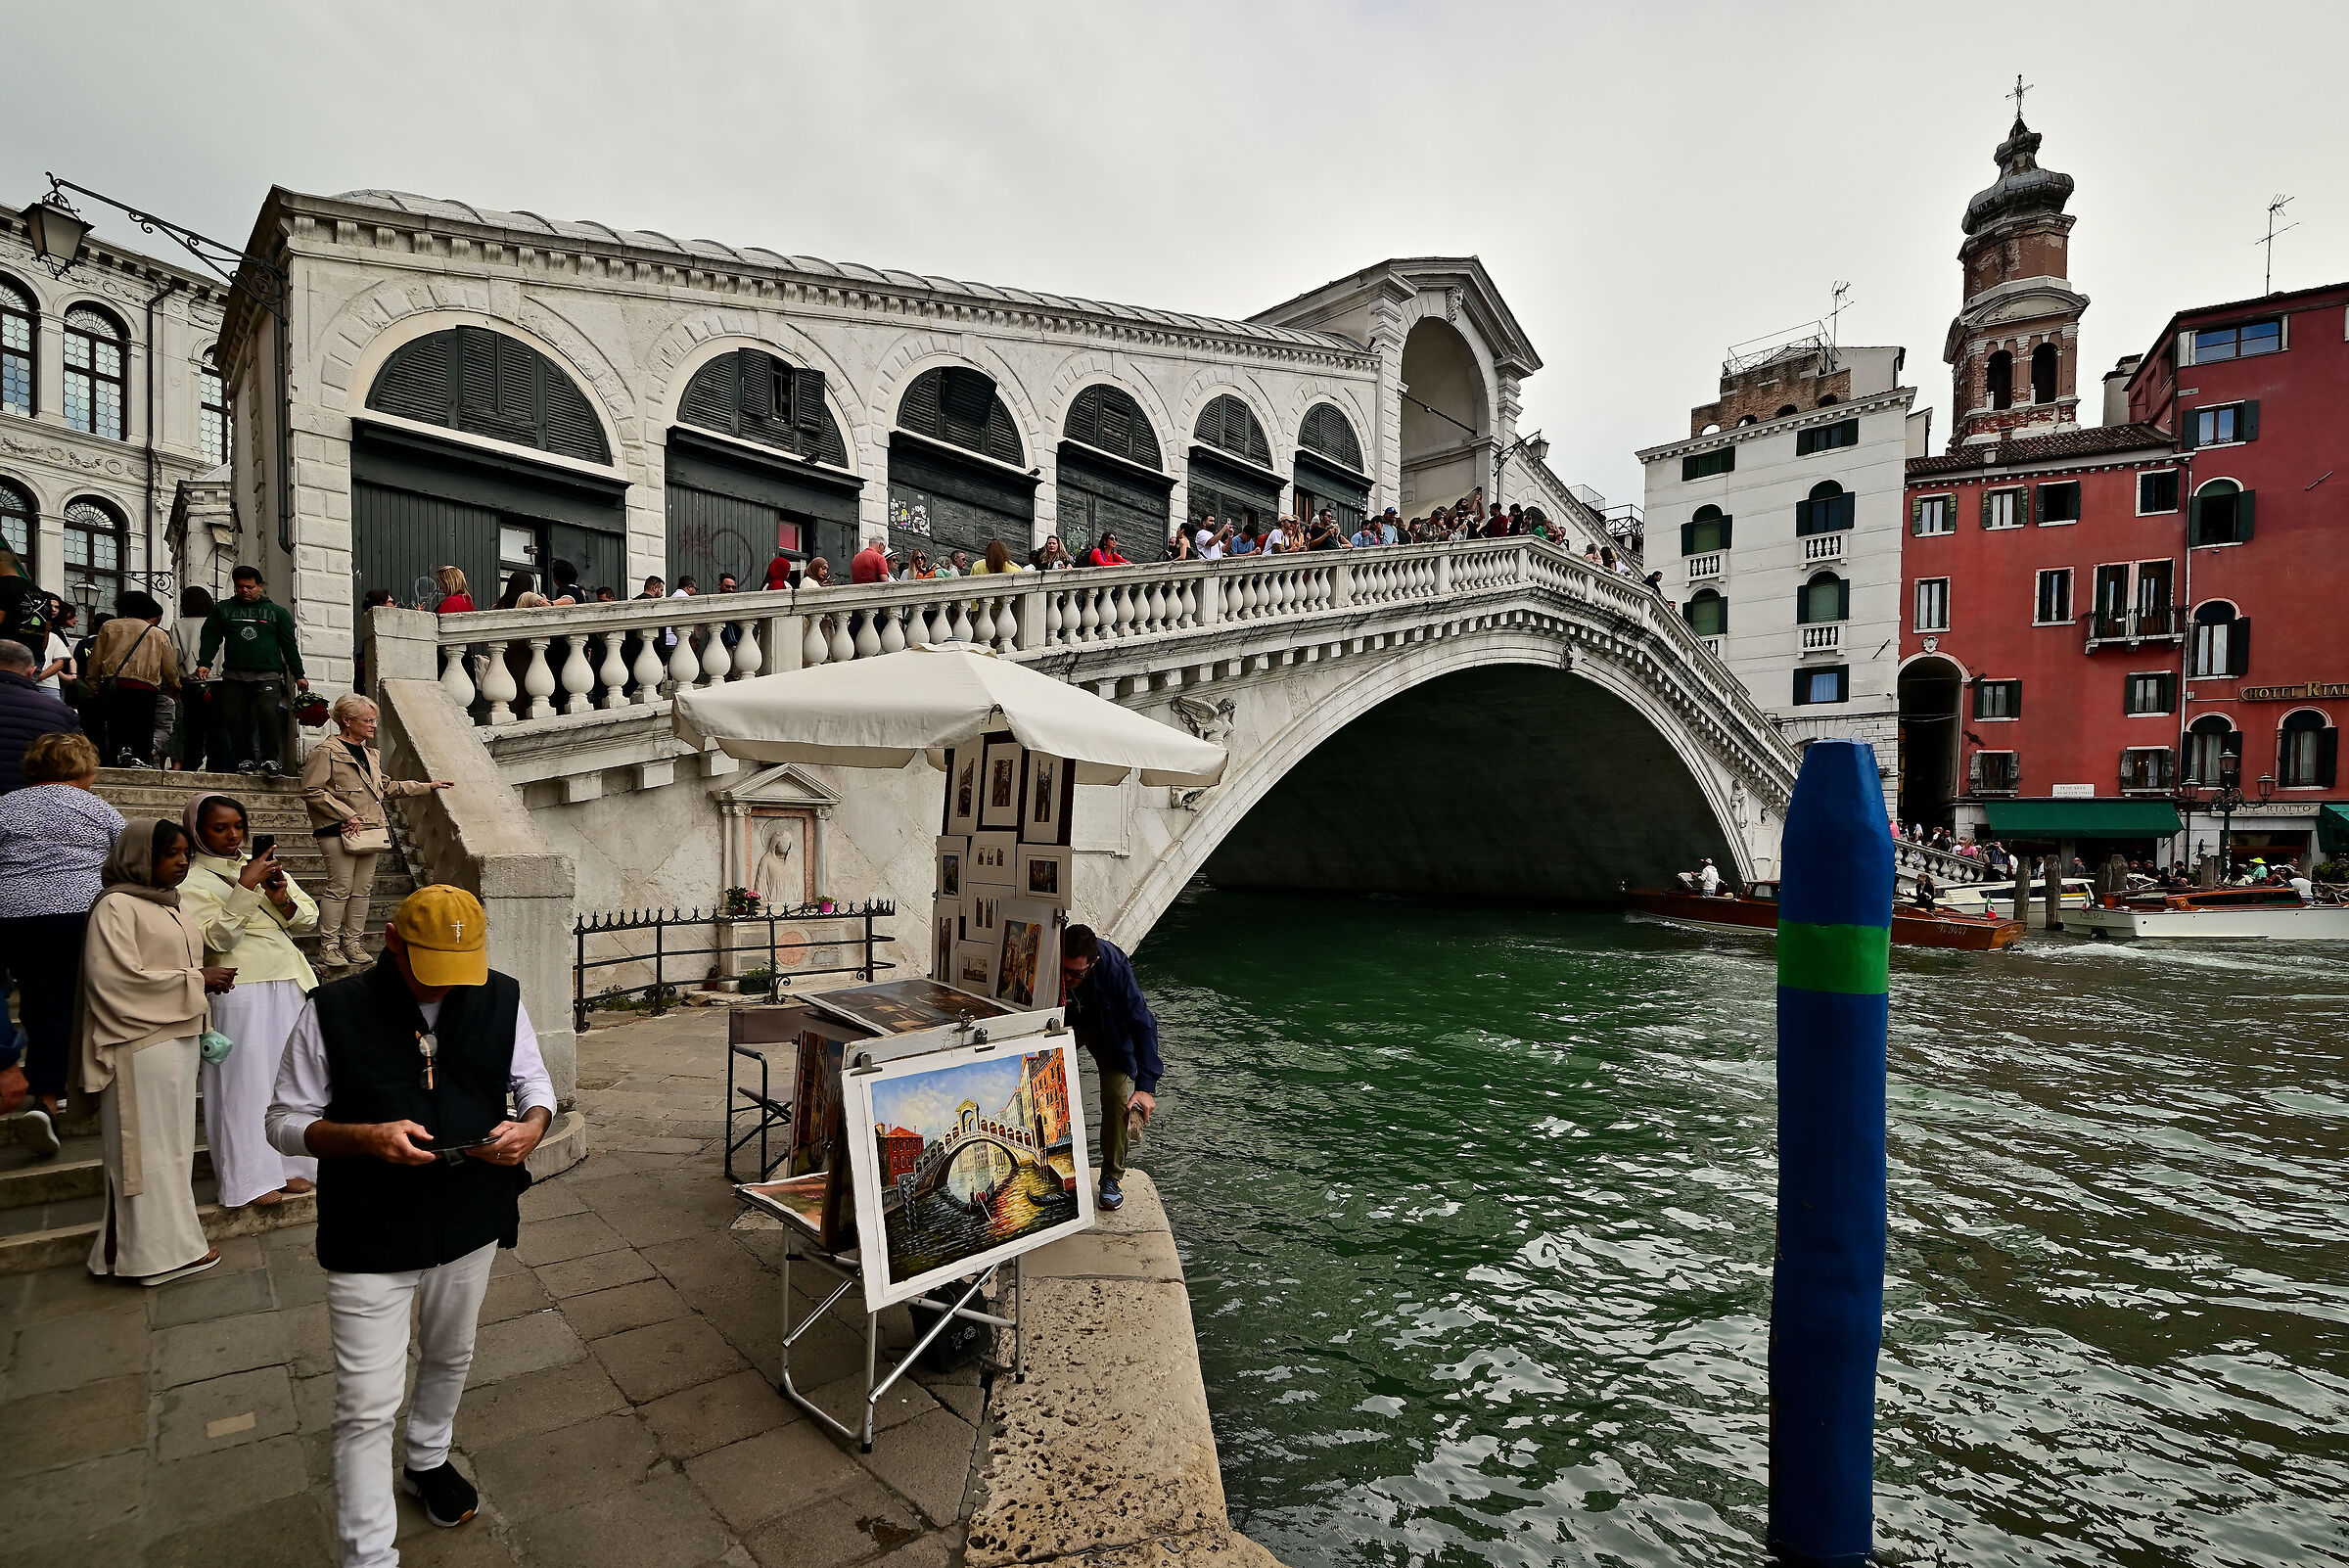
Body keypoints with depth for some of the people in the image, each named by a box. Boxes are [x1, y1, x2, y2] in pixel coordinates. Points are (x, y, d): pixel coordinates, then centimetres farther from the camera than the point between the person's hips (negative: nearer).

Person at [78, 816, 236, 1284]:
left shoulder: (166, 905, 14)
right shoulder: (116, 907, -12)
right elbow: (118, 980, -19)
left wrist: (206, 978, 4)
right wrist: (196, 980, -15)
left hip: (176, 1037, 9)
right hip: (142, 1046, -9)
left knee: (172, 1141, 14)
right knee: (148, 1145, 0)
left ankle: (170, 1236, 23)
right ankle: (157, 1248, 10)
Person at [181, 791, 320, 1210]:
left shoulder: (263, 864, 15)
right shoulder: (193, 881, -1)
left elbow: (309, 920, 12)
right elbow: (217, 937, -14)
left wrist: (283, 900, -8)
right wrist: (245, 887, -20)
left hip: (289, 985, 5)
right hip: (241, 991, -5)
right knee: (245, 1079, -1)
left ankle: (287, 1163, 20)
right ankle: (251, 1177, 8)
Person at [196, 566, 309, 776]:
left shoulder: (277, 612, 14)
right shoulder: (223, 610, 17)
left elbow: (289, 645, 12)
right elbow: (210, 637, 13)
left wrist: (298, 675, 9)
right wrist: (204, 663, -2)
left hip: (268, 675, -3)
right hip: (234, 676, 3)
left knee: (268, 712, -20)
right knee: (233, 717, -2)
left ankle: (270, 759, -13)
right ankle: (245, 759, 9)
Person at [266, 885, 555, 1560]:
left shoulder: (500, 998, -8)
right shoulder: (333, 1011, -16)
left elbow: (534, 1082, 4)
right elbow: (286, 1123, -8)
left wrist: (531, 1125, -18)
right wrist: (368, 1137, -27)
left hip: (470, 1223, 4)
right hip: (369, 1240, -3)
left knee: (450, 1359, 26)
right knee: (367, 1408, 2)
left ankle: (427, 1460, 54)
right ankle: (368, 1554, 20)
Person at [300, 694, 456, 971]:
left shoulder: (370, 754, 19)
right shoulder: (326, 752, -6)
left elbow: (387, 788, 27)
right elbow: (311, 791, -12)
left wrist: (429, 786, 23)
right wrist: (347, 815, -15)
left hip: (370, 832, 8)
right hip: (340, 833, -8)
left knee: (362, 889, 8)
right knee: (340, 888, -6)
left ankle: (352, 942, 16)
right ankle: (328, 947, 2)